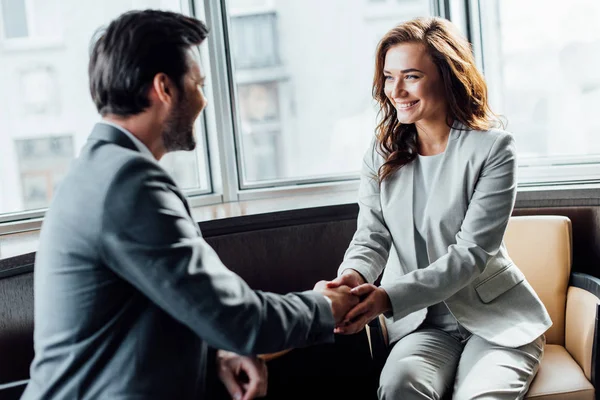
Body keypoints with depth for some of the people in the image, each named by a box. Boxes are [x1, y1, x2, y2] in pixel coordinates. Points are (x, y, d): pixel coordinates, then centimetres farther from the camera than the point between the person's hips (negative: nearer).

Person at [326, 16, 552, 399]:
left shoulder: (492, 148, -9)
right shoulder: (382, 153, 4)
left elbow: (471, 252, -17)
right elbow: (371, 237, -2)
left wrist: (390, 296, -30)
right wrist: (354, 276, -27)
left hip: (495, 316, -2)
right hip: (423, 321, 2)